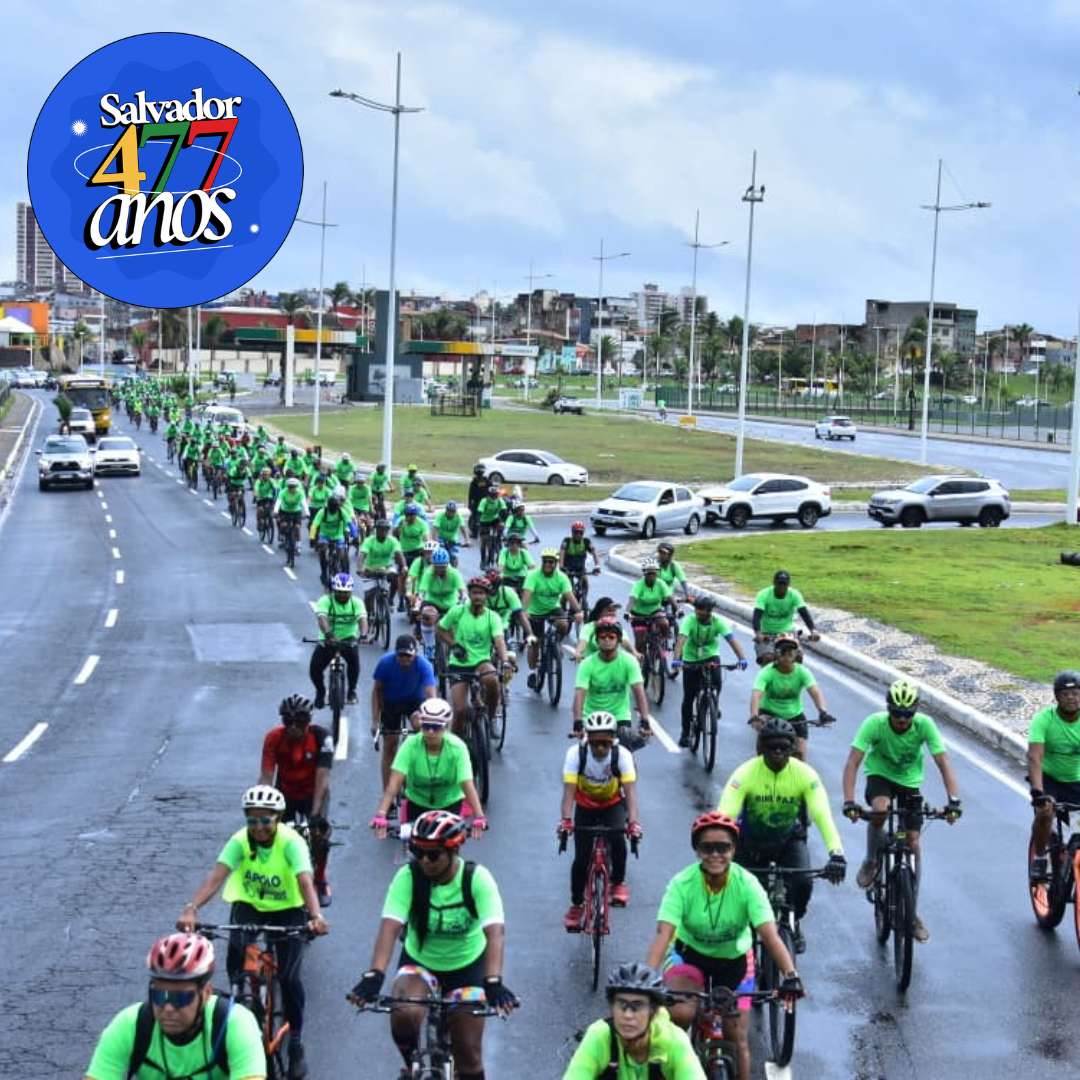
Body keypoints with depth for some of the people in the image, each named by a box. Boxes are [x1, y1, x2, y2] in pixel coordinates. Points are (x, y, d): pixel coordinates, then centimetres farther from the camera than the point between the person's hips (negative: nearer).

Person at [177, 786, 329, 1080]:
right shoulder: (240, 841, -21)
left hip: (288, 909, -2)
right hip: (249, 905, 2)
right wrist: (191, 909, -52)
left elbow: (305, 882, -40)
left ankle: (296, 1043, 6)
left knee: (289, 976, -16)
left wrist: (316, 916, -59)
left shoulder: (291, 842, -27)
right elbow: (216, 876, -35)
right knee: (236, 961, -24)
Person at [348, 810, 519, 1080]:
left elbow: (495, 932, -35)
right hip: (419, 961, 0)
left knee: (468, 1054, 1)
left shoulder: (477, 878, -24)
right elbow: (389, 927, -33)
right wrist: (374, 976, -48)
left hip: (467, 965, 0)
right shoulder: (408, 877, -22)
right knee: (404, 1015, -29)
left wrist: (494, 982, -50)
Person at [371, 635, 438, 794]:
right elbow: (377, 691, -14)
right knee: (389, 747, -1)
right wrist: (375, 721, -19)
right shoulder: (386, 663, -26)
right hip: (391, 702, 1)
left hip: (415, 700, -1)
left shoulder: (424, 665, -30)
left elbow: (430, 695, -36)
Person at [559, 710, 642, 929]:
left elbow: (630, 790, -36)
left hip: (613, 805, 0)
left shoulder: (622, 755, -29)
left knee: (617, 839, -27)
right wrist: (565, 820, -48)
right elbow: (569, 789, -34)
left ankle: (618, 883, 0)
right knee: (581, 858, -7)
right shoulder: (576, 753, -28)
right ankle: (577, 904, 15)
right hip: (585, 806, 0)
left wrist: (633, 822, -50)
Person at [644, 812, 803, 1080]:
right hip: (689, 953, -1)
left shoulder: (747, 884, -27)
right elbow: (663, 934, -36)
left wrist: (790, 975, -52)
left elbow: (770, 934, -36)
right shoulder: (682, 884, -28)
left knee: (736, 1037, -2)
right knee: (680, 1013, -28)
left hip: (734, 959, 1)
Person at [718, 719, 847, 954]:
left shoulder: (805, 774, -23)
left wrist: (837, 854, -46)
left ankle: (793, 923, 9)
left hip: (789, 840, 0)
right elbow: (725, 815, -35)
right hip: (751, 841, 0)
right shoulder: (746, 773, -26)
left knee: (803, 882, -23)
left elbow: (822, 815, -31)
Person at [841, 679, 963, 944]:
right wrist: (849, 801, -43)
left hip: (909, 780, 2)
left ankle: (912, 914, 10)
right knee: (879, 810, -35)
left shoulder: (924, 725, -25)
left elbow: (943, 762, -27)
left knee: (913, 842, -3)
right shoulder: (875, 723, -28)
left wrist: (954, 800, -40)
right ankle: (871, 861, -5)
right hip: (880, 775, -2)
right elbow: (852, 762, -31)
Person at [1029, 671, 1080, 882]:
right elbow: (1034, 757, -32)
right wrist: (1038, 792, -45)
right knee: (1045, 813, -28)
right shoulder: (1044, 718, -23)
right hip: (1049, 778, -2)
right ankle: (1039, 860, -3)